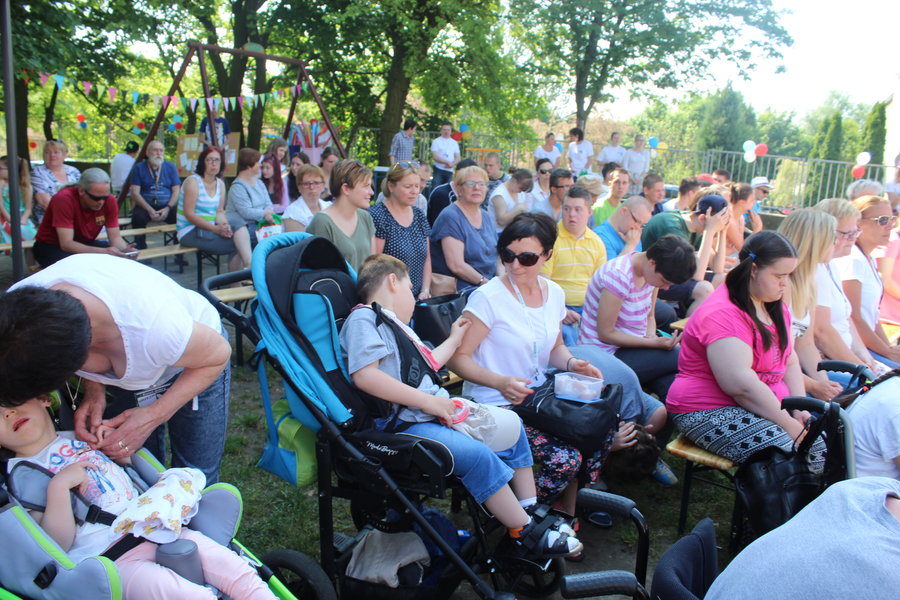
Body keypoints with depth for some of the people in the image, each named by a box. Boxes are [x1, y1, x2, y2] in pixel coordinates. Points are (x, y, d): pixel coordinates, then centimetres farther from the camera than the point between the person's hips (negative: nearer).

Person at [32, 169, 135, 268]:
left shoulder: (109, 200, -15)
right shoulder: (64, 199, -28)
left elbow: (115, 237, -10)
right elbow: (66, 244, -33)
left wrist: (124, 250, -35)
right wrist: (104, 252, -46)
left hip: (85, 244, 4)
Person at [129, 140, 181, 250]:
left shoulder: (171, 167, 11)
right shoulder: (139, 168, 5)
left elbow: (176, 191, 4)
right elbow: (135, 193, -3)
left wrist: (167, 208, -13)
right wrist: (150, 210, -17)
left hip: (167, 206, 1)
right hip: (146, 206, -1)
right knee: (138, 217, -34)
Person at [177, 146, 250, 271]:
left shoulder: (220, 183, 11)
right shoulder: (193, 181, -9)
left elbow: (220, 211, 8)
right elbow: (189, 214, -15)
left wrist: (224, 225, -16)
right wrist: (215, 228, -24)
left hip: (209, 228, 6)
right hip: (189, 233, -6)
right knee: (236, 244, -24)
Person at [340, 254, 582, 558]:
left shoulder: (393, 323, 24)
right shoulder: (363, 318, -8)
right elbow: (365, 375, -23)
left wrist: (453, 340, 42)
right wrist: (428, 401, -22)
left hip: (432, 412, 11)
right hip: (402, 425, -11)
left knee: (512, 427, 12)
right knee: (478, 455, -27)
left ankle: (531, 511, 17)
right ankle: (528, 535, -13)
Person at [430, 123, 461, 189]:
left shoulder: (454, 143, 14)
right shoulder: (436, 141, 1)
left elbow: (457, 158, 11)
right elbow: (435, 157, -9)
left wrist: (452, 164, -11)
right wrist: (448, 162, -16)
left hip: (450, 170, 4)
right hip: (438, 170, -4)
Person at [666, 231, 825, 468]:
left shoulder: (774, 307, 13)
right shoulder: (722, 314, -19)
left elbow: (790, 362, 16)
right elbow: (741, 384, -25)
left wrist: (799, 409, 0)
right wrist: (791, 427, -19)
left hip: (768, 406, 9)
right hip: (710, 412, -9)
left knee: (824, 447, -11)